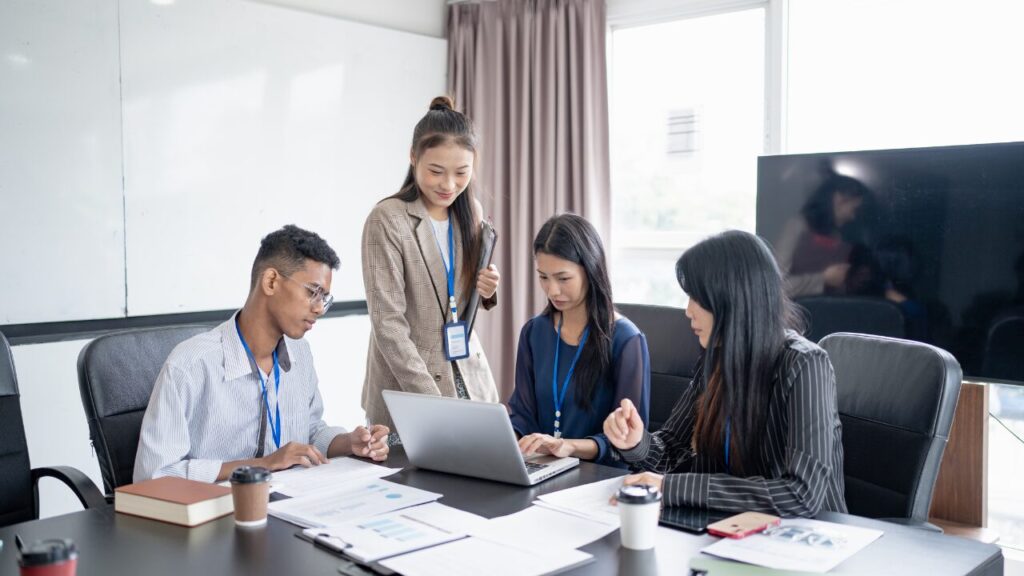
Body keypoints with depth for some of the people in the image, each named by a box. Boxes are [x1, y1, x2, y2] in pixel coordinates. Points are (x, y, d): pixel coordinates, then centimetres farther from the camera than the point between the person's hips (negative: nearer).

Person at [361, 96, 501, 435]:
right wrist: (432, 401, -25)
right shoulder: (388, 220, -13)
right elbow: (388, 323, -18)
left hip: (468, 377, 5)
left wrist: (485, 291, -6)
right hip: (407, 394, -5)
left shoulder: (470, 211, 4)